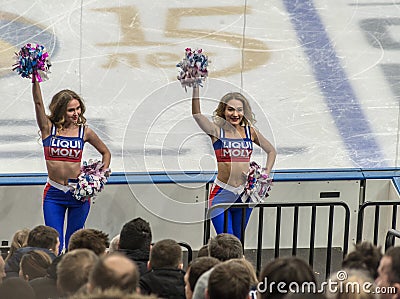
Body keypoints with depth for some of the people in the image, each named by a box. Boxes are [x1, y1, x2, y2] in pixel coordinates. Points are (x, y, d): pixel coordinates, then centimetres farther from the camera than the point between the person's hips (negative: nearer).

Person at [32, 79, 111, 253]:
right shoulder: (48, 128, -1)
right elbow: (38, 102, -11)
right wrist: (35, 78, -21)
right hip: (53, 194, 0)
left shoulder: (84, 132, 2)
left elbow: (105, 153, 15)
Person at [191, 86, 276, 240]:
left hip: (245, 193, 4)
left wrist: (265, 175, 10)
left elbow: (271, 151, 21)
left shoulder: (250, 132, 8)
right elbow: (196, 114, -18)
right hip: (222, 192, -4)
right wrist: (196, 87, -25)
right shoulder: (217, 130, -2)